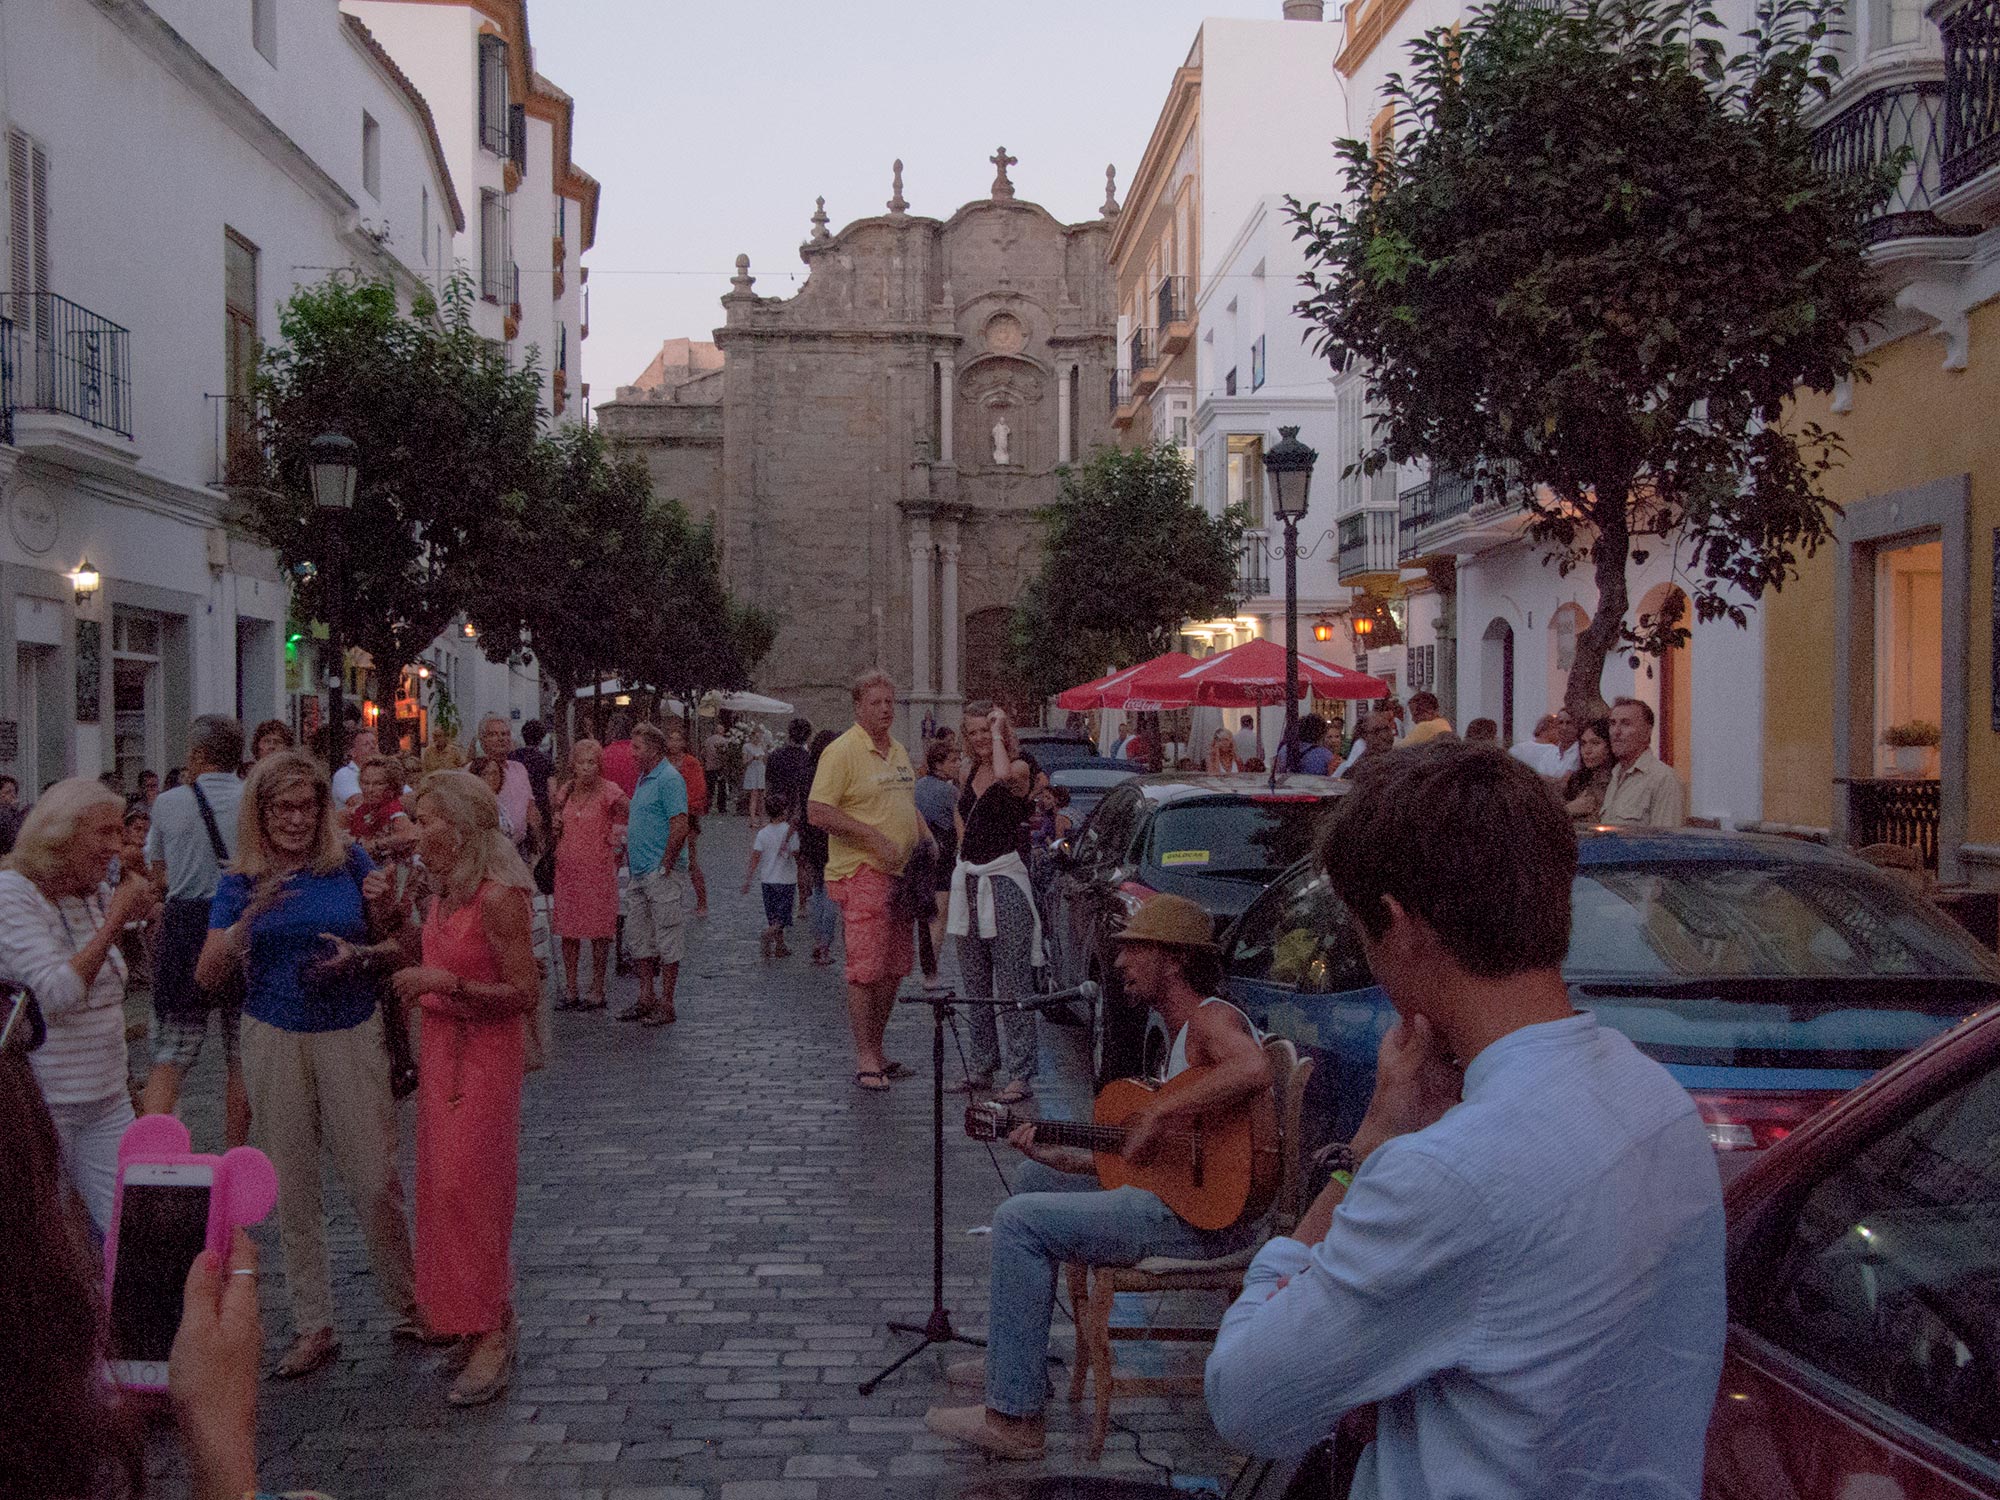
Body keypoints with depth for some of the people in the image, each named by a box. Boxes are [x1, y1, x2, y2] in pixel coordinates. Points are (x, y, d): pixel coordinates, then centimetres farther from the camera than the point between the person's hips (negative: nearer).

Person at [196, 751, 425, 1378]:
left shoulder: (350, 862, -2)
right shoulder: (242, 881, 0)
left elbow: (391, 944, 8)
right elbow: (207, 975, -5)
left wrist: (385, 910, -14)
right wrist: (250, 917, -21)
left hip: (352, 1033, -1)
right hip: (275, 1039, 1)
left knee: (374, 1179, -1)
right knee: (292, 1188, 9)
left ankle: (407, 1308, 18)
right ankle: (313, 1326, 22)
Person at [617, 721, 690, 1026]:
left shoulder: (669, 779, -14)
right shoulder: (644, 778, 16)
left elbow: (680, 827, -21)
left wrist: (664, 866, -18)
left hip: (663, 875, -10)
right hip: (640, 874, 10)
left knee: (667, 942, -2)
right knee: (638, 939, 13)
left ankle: (666, 1006, 4)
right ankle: (645, 999, 22)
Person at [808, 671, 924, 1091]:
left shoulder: (899, 752, 16)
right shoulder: (842, 752, -10)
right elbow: (817, 812, -17)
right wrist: (875, 838, -20)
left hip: (899, 873, 8)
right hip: (862, 872, -8)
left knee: (895, 965, 11)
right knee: (866, 968, -7)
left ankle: (875, 1050, 22)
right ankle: (865, 1058, -1)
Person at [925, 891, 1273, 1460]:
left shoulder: (1212, 1018, -14)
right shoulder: (1181, 1033, 17)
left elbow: (1253, 1071, -39)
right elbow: (1137, 1158, 16)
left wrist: (1158, 1113, -33)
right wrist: (1058, 1155, 8)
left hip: (1208, 1215, -11)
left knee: (1019, 1221, -16)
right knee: (1035, 1177, 23)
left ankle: (1014, 1418, -10)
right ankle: (1013, 1356, 29)